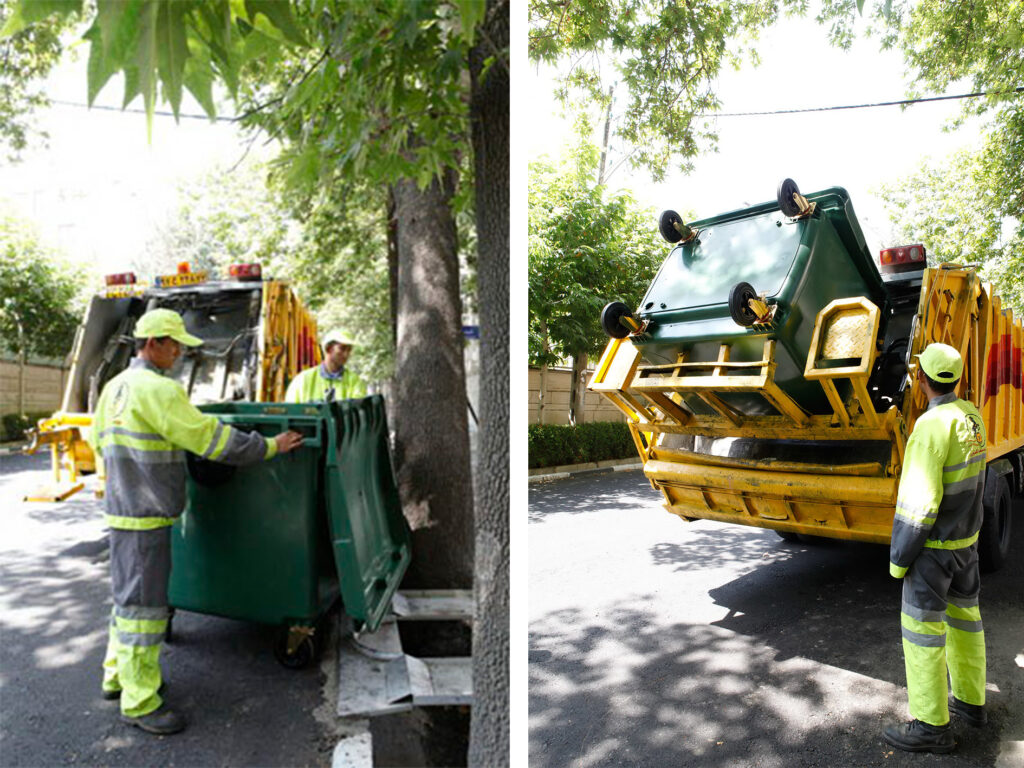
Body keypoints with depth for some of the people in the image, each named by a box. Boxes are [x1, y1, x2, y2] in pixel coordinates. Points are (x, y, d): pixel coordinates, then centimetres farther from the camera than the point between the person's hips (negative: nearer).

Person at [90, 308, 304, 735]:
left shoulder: (114, 387, 13)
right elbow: (209, 437, -22)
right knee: (143, 603, -2)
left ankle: (117, 675, 36)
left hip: (123, 507, 10)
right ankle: (139, 702, 8)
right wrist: (270, 446, -15)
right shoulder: (157, 389, -19)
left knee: (130, 595, 22)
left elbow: (99, 441, 24)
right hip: (144, 516, -10)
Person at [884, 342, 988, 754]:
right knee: (963, 616, 20)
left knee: (921, 628, 0)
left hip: (934, 545, -9)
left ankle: (931, 725, 8)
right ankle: (969, 701, 35)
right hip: (967, 537, 9)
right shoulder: (971, 416, 1)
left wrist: (898, 558, -18)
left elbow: (918, 502, -26)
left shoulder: (931, 427, -27)